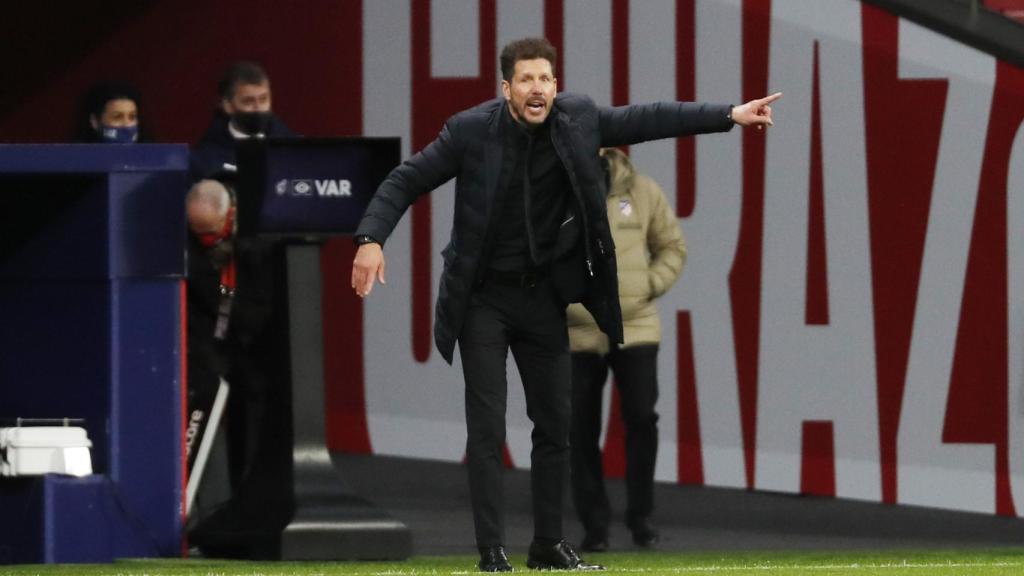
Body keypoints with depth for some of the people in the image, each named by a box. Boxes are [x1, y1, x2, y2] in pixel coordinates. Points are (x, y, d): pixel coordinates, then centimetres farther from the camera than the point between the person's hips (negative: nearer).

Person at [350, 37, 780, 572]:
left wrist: (730, 115, 2)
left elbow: (646, 119, 4)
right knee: (487, 429, -8)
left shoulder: (578, 119, -6)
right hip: (485, 297, -4)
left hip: (544, 295, 4)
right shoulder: (471, 130, -15)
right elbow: (406, 181, -9)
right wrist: (371, 238, -22)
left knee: (555, 425, 9)